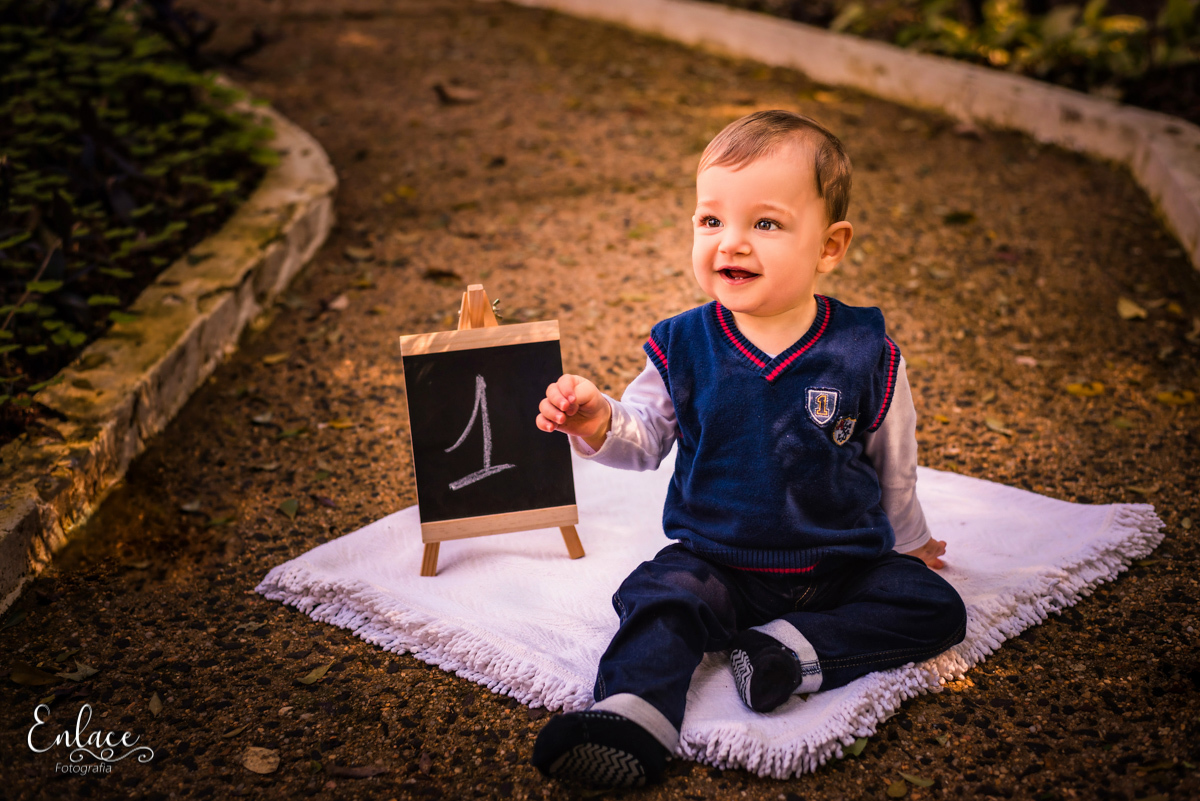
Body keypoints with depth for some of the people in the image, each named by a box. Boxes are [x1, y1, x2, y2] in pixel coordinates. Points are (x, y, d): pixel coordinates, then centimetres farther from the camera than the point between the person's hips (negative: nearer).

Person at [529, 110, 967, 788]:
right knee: (660, 600, -26)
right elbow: (645, 437, 1)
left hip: (845, 563, 1)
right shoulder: (683, 349, -4)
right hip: (717, 562, 0)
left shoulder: (865, 354, -7)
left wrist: (907, 539, 19)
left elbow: (894, 465, 7)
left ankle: (796, 650, -25)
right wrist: (598, 423, -21)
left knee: (934, 607, -17)